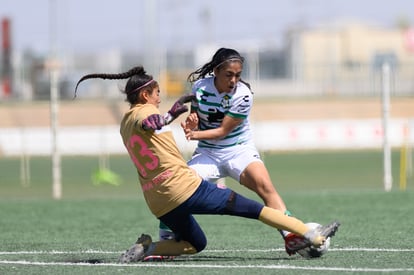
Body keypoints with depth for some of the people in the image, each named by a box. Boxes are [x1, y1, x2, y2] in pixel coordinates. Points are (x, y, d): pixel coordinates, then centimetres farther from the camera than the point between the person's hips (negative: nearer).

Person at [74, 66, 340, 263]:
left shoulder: (125, 123, 18)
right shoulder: (144, 112, -6)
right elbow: (149, 124, -27)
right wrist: (171, 114, -35)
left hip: (159, 204, 8)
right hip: (185, 187, -8)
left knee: (195, 243, 25)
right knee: (253, 208, -2)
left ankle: (147, 248, 1)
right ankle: (312, 235, -3)